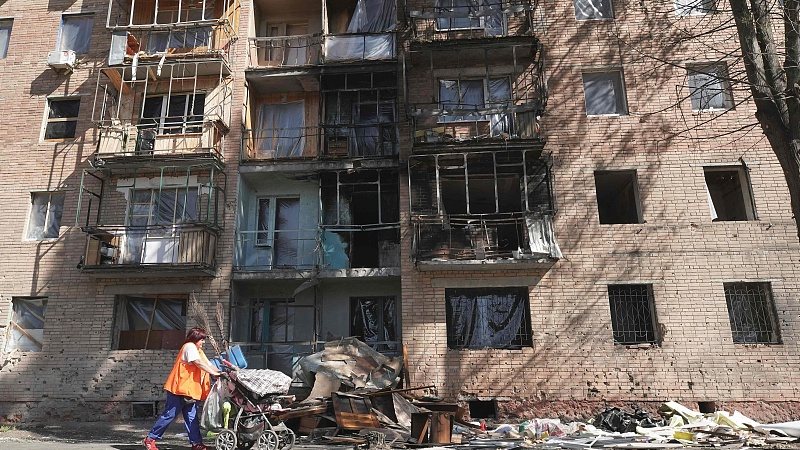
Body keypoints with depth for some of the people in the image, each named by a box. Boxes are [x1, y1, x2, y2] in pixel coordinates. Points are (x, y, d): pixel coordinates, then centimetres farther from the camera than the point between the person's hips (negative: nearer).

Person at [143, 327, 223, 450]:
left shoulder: (199, 351, 19)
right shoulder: (189, 346, -10)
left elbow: (208, 364, 12)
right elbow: (198, 363, -22)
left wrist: (220, 373, -2)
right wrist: (214, 373, -21)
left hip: (190, 390, 9)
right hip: (179, 388, -9)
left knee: (192, 417, 5)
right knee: (169, 415, 0)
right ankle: (150, 439, 14)